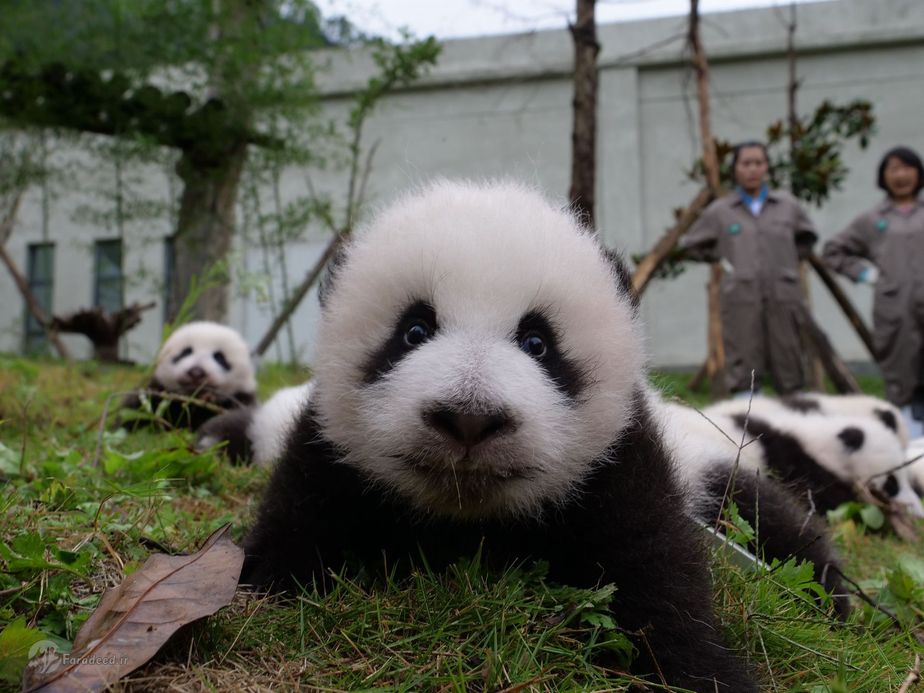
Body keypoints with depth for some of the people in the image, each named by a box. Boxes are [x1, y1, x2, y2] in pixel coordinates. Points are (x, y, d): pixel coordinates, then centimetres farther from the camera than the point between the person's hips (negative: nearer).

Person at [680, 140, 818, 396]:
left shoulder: (787, 205, 9)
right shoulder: (720, 211, 4)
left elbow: (807, 238, 24)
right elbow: (690, 246, 14)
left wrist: (786, 260, 10)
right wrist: (722, 258, 5)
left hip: (783, 298, 2)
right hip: (741, 300, -1)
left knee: (789, 375, 5)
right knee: (743, 375, -2)